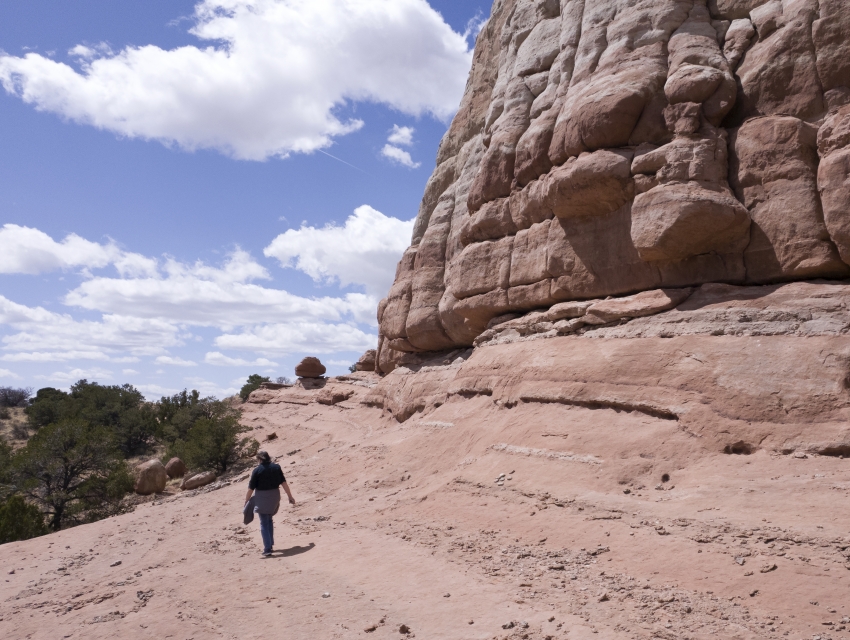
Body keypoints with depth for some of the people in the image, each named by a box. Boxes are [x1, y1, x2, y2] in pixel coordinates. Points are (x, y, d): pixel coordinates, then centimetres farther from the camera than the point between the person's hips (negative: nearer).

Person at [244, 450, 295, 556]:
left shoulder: (257, 471, -9)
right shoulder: (276, 467, 1)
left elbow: (251, 488, -7)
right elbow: (284, 483, 1)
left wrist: (247, 500, 5)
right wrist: (290, 496, 6)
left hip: (262, 498, -4)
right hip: (275, 496, 4)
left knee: (264, 524, 0)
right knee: (269, 520, 22)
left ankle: (267, 549, -7)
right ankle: (270, 544, 28)